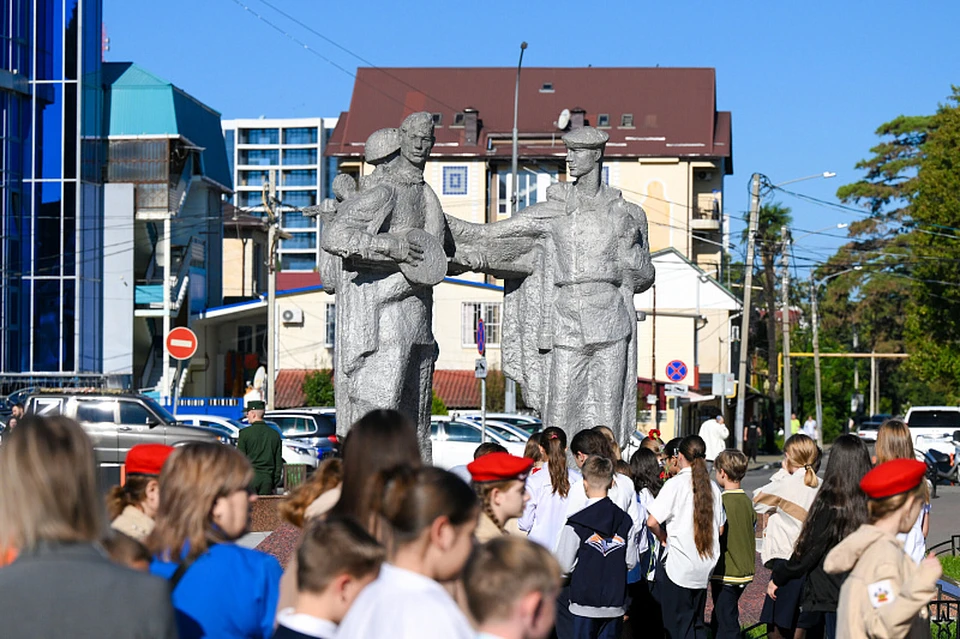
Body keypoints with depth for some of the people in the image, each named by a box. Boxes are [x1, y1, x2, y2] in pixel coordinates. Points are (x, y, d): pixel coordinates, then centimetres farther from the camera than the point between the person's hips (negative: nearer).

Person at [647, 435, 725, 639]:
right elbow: (720, 528, 13)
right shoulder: (712, 487, 6)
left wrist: (664, 538, 2)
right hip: (704, 568, 6)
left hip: (678, 567, -6)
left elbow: (652, 521, -16)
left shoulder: (675, 484, -11)